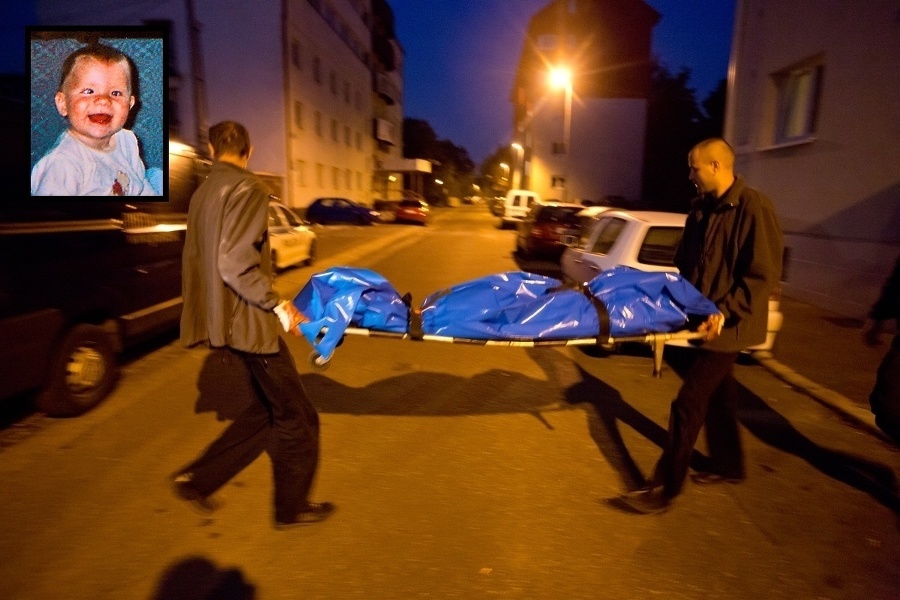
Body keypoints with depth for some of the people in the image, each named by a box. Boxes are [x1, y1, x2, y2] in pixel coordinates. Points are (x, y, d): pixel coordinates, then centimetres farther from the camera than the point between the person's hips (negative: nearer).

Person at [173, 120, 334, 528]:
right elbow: (234, 263, -25)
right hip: (247, 321, -9)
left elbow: (196, 260, 17)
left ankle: (198, 478, 25)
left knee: (269, 409, 20)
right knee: (295, 416, 6)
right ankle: (292, 507, 21)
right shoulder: (246, 188, -15)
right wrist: (277, 306, -16)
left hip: (226, 318, 9)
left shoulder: (203, 192, 13)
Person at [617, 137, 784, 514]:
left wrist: (725, 312, -25)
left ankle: (664, 489, 3)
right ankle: (728, 465, 40)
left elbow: (764, 275, -19)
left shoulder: (754, 208, -16)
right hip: (702, 318, 8)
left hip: (725, 325, -8)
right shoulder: (702, 207, 8)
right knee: (716, 396, 20)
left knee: (688, 404, -7)